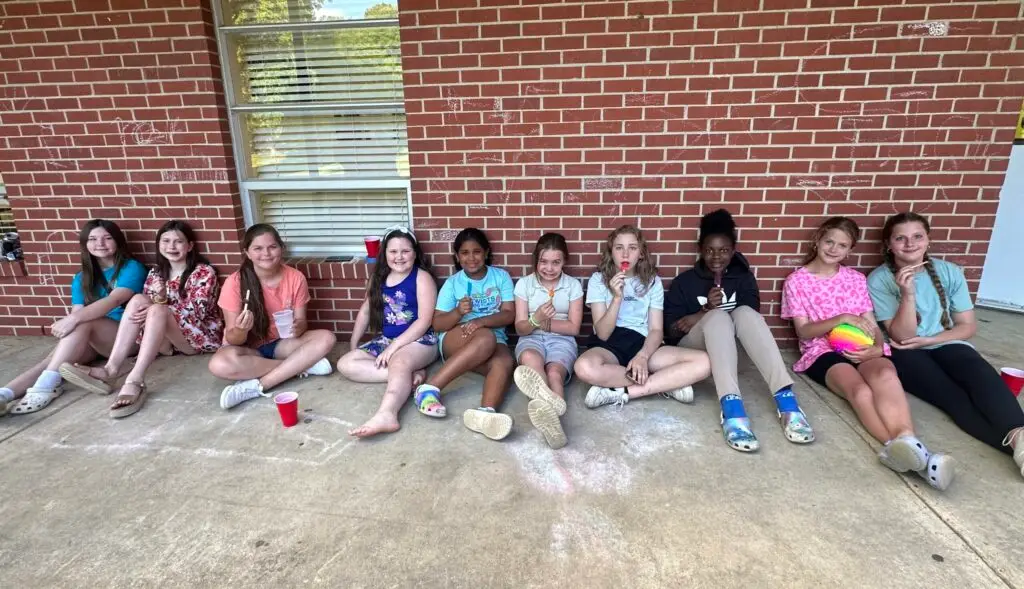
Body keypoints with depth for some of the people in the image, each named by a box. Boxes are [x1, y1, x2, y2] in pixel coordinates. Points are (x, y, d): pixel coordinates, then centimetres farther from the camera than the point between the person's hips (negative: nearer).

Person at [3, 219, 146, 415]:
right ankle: (6, 394, -46)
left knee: (83, 323, -31)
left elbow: (114, 300, -18)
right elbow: (77, 312, 4)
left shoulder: (132, 268, -1)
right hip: (92, 340, 4)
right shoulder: (82, 279, 17)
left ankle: (48, 384, -38)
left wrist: (73, 319, -31)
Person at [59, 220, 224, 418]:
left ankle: (135, 381, -46)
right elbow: (146, 308, 3)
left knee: (157, 310, -31)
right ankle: (111, 369, -33)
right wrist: (158, 300, -20)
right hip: (167, 339, 5)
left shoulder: (204, 272, -4)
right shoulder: (155, 274, 12)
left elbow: (198, 311, -14)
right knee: (138, 299, -19)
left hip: (201, 337, -5)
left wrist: (160, 305, -24)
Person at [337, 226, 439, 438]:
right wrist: (354, 344, 14)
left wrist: (393, 347, -20)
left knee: (398, 362, -39)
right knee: (344, 364, -11)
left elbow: (424, 321, -15)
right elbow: (365, 311, 19)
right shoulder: (378, 278, 9)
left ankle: (386, 415, -60)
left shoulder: (422, 277, -8)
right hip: (385, 339, 7)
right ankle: (410, 375, -23)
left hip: (419, 340, -7)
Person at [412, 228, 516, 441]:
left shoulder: (501, 277, 7)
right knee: (486, 338, -36)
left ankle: (485, 413, -62)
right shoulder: (452, 283, 5)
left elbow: (509, 315, -3)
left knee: (504, 362, -34)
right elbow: (437, 324, 1)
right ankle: (430, 387, -38)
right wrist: (458, 312, -20)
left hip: (495, 340, 2)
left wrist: (481, 321, -22)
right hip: (454, 341, -1)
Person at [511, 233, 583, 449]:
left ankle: (546, 407, -68)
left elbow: (573, 327, 1)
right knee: (530, 358, -39)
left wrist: (545, 323, -8)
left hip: (561, 340, 0)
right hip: (531, 339, 0)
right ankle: (552, 404, -66)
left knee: (554, 372, -36)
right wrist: (536, 320, -21)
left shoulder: (573, 285, 5)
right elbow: (520, 328, 1)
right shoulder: (524, 283, 5)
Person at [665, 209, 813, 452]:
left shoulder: (744, 278, 9)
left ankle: (785, 399, -44)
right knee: (718, 316, -34)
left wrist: (696, 318, -13)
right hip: (692, 347, -2)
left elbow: (748, 319, -5)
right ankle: (731, 407, -56)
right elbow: (671, 331, -2)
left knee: (745, 312, -29)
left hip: (728, 345, 2)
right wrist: (707, 310, -18)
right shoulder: (684, 282, 3)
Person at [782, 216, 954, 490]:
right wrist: (841, 319, -17)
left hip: (862, 349, 3)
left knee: (885, 375, -36)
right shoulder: (796, 281, 8)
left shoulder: (857, 279, 19)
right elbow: (804, 332, -1)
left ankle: (908, 444, -56)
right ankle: (910, 451, -56)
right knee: (860, 391, -35)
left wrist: (877, 347, -11)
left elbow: (872, 325, 13)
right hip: (822, 351, -2)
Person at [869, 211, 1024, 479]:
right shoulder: (879, 280, -6)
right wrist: (908, 294, -27)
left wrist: (927, 340, -11)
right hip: (906, 354, -3)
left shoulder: (949, 272, 5)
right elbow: (902, 336, -12)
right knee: (951, 395, -31)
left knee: (981, 374, -32)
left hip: (945, 345, 3)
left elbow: (968, 326, 6)